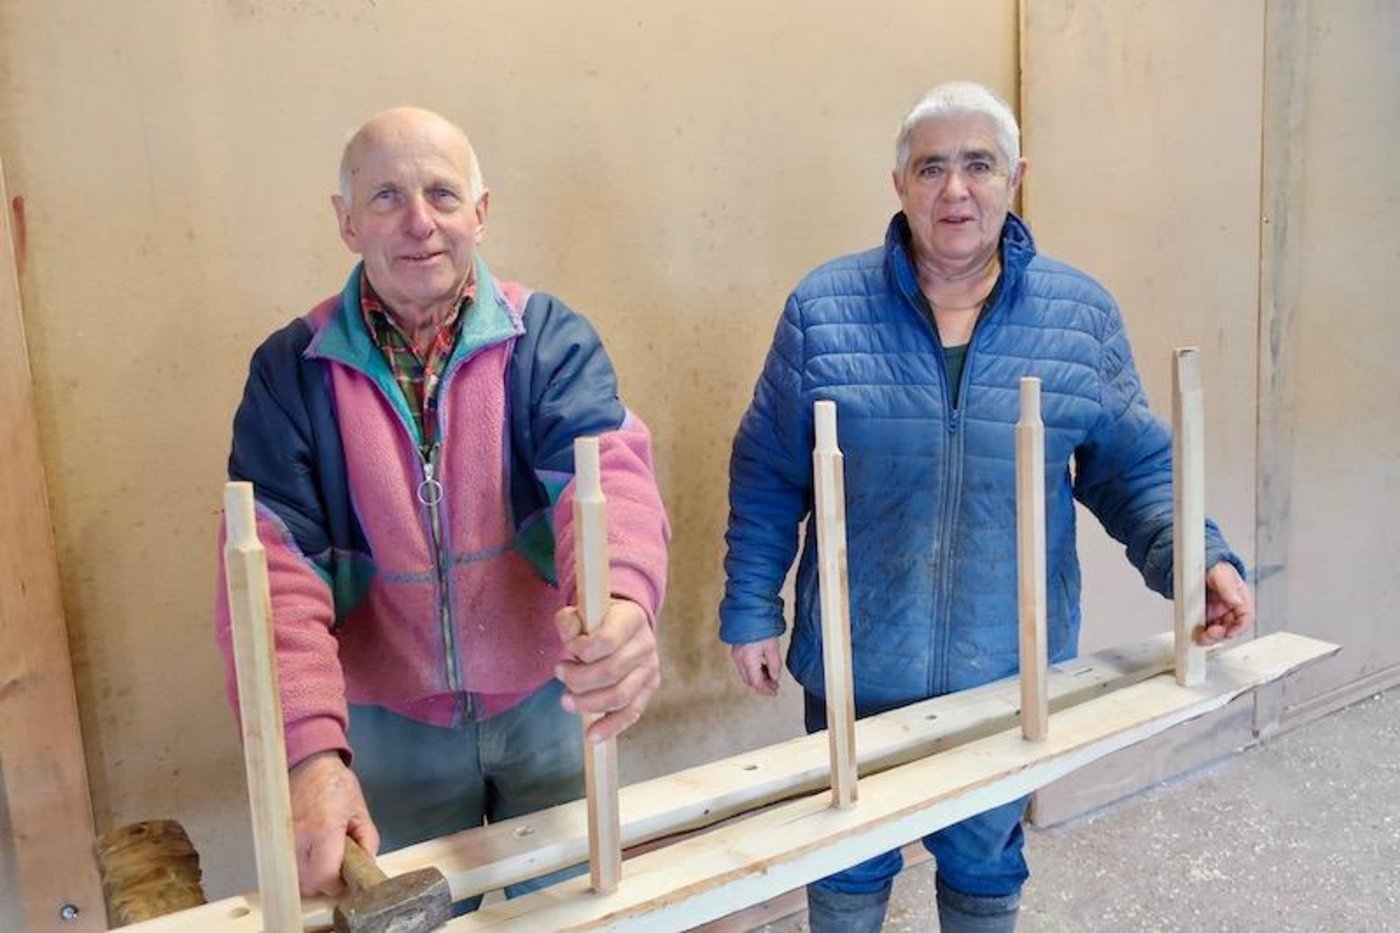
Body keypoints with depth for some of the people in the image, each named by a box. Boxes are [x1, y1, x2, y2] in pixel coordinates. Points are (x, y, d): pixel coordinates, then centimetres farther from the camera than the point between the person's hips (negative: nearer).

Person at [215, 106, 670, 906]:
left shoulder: (550, 338, -11)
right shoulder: (291, 370, -9)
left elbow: (606, 470, -28)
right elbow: (276, 565, -17)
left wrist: (623, 597, -51)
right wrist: (310, 750, -30)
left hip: (548, 703, 0)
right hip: (390, 724, 1)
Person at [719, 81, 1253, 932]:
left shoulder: (1082, 315, -2)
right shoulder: (824, 309, -7)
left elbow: (1136, 470, 2)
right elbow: (767, 478, -3)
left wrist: (1199, 557, -15)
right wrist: (752, 612, -3)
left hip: (1008, 669, 1)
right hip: (859, 665, -1)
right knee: (849, 865, 18)